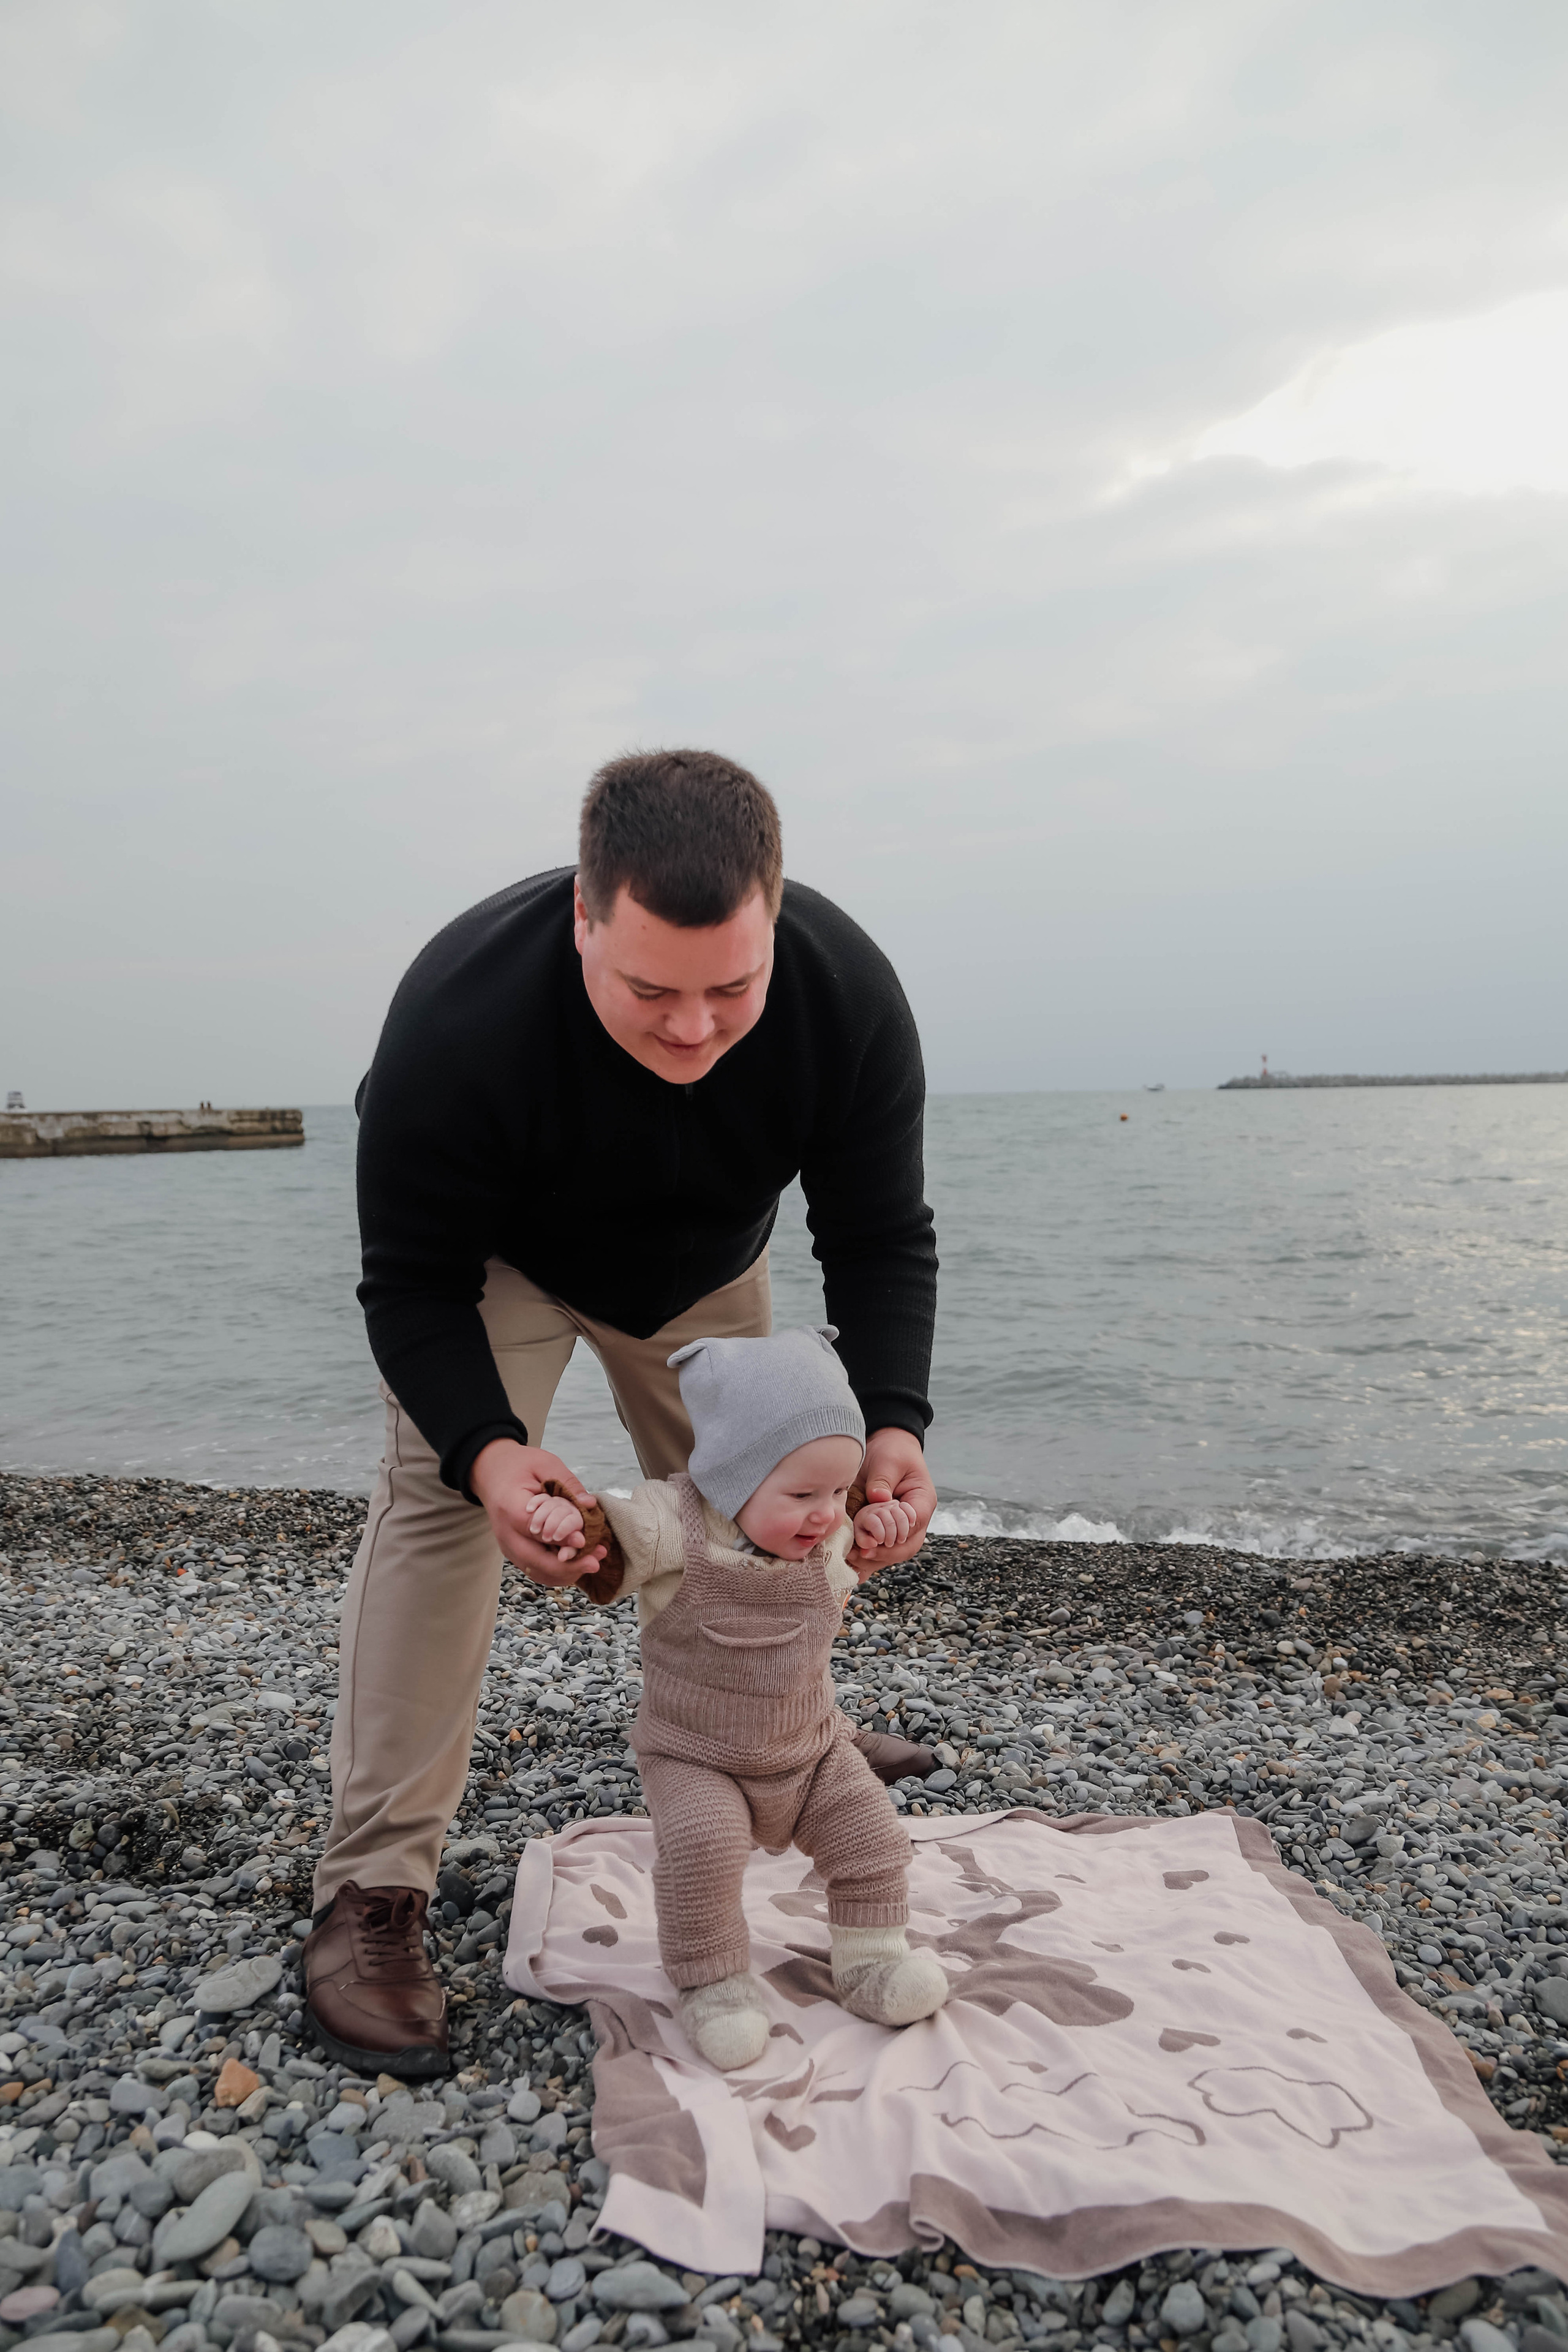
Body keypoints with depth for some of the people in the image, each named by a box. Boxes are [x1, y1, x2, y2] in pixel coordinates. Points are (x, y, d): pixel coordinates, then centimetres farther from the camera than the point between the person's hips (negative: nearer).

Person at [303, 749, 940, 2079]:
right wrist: (485, 1450, -49)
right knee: (435, 1495, -15)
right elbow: (413, 1282, -31)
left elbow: (881, 1241, -23)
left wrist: (891, 1422, -40)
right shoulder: (459, 1013, -42)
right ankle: (372, 1895, -7)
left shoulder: (849, 995, -33)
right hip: (501, 1259, -3)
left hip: (706, 1263, 3)